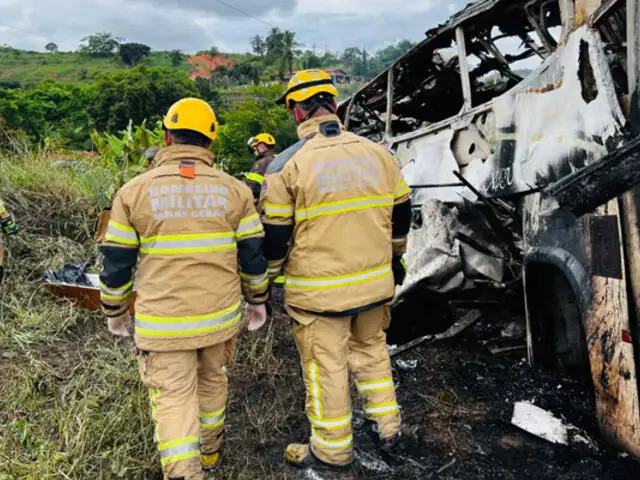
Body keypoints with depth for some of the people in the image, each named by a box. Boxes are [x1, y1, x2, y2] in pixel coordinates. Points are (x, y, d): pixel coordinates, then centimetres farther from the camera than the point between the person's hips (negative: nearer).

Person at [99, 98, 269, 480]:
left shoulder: (134, 191, -5)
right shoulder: (234, 190, -3)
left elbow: (117, 263, -1)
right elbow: (253, 255, 0)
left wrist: (115, 311, 14)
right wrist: (258, 300, 15)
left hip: (163, 321, -2)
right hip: (220, 315, 3)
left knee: (173, 397, 7)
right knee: (211, 382, 23)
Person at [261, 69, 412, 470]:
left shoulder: (288, 164, -12)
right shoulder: (378, 153, 1)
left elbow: (275, 233, -8)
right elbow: (401, 213, 10)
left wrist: (268, 277, 9)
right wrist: (395, 257, 26)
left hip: (319, 289, -4)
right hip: (374, 282, 5)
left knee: (326, 366, 10)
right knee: (371, 349, 25)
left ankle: (333, 450, 27)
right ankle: (387, 426, 37)